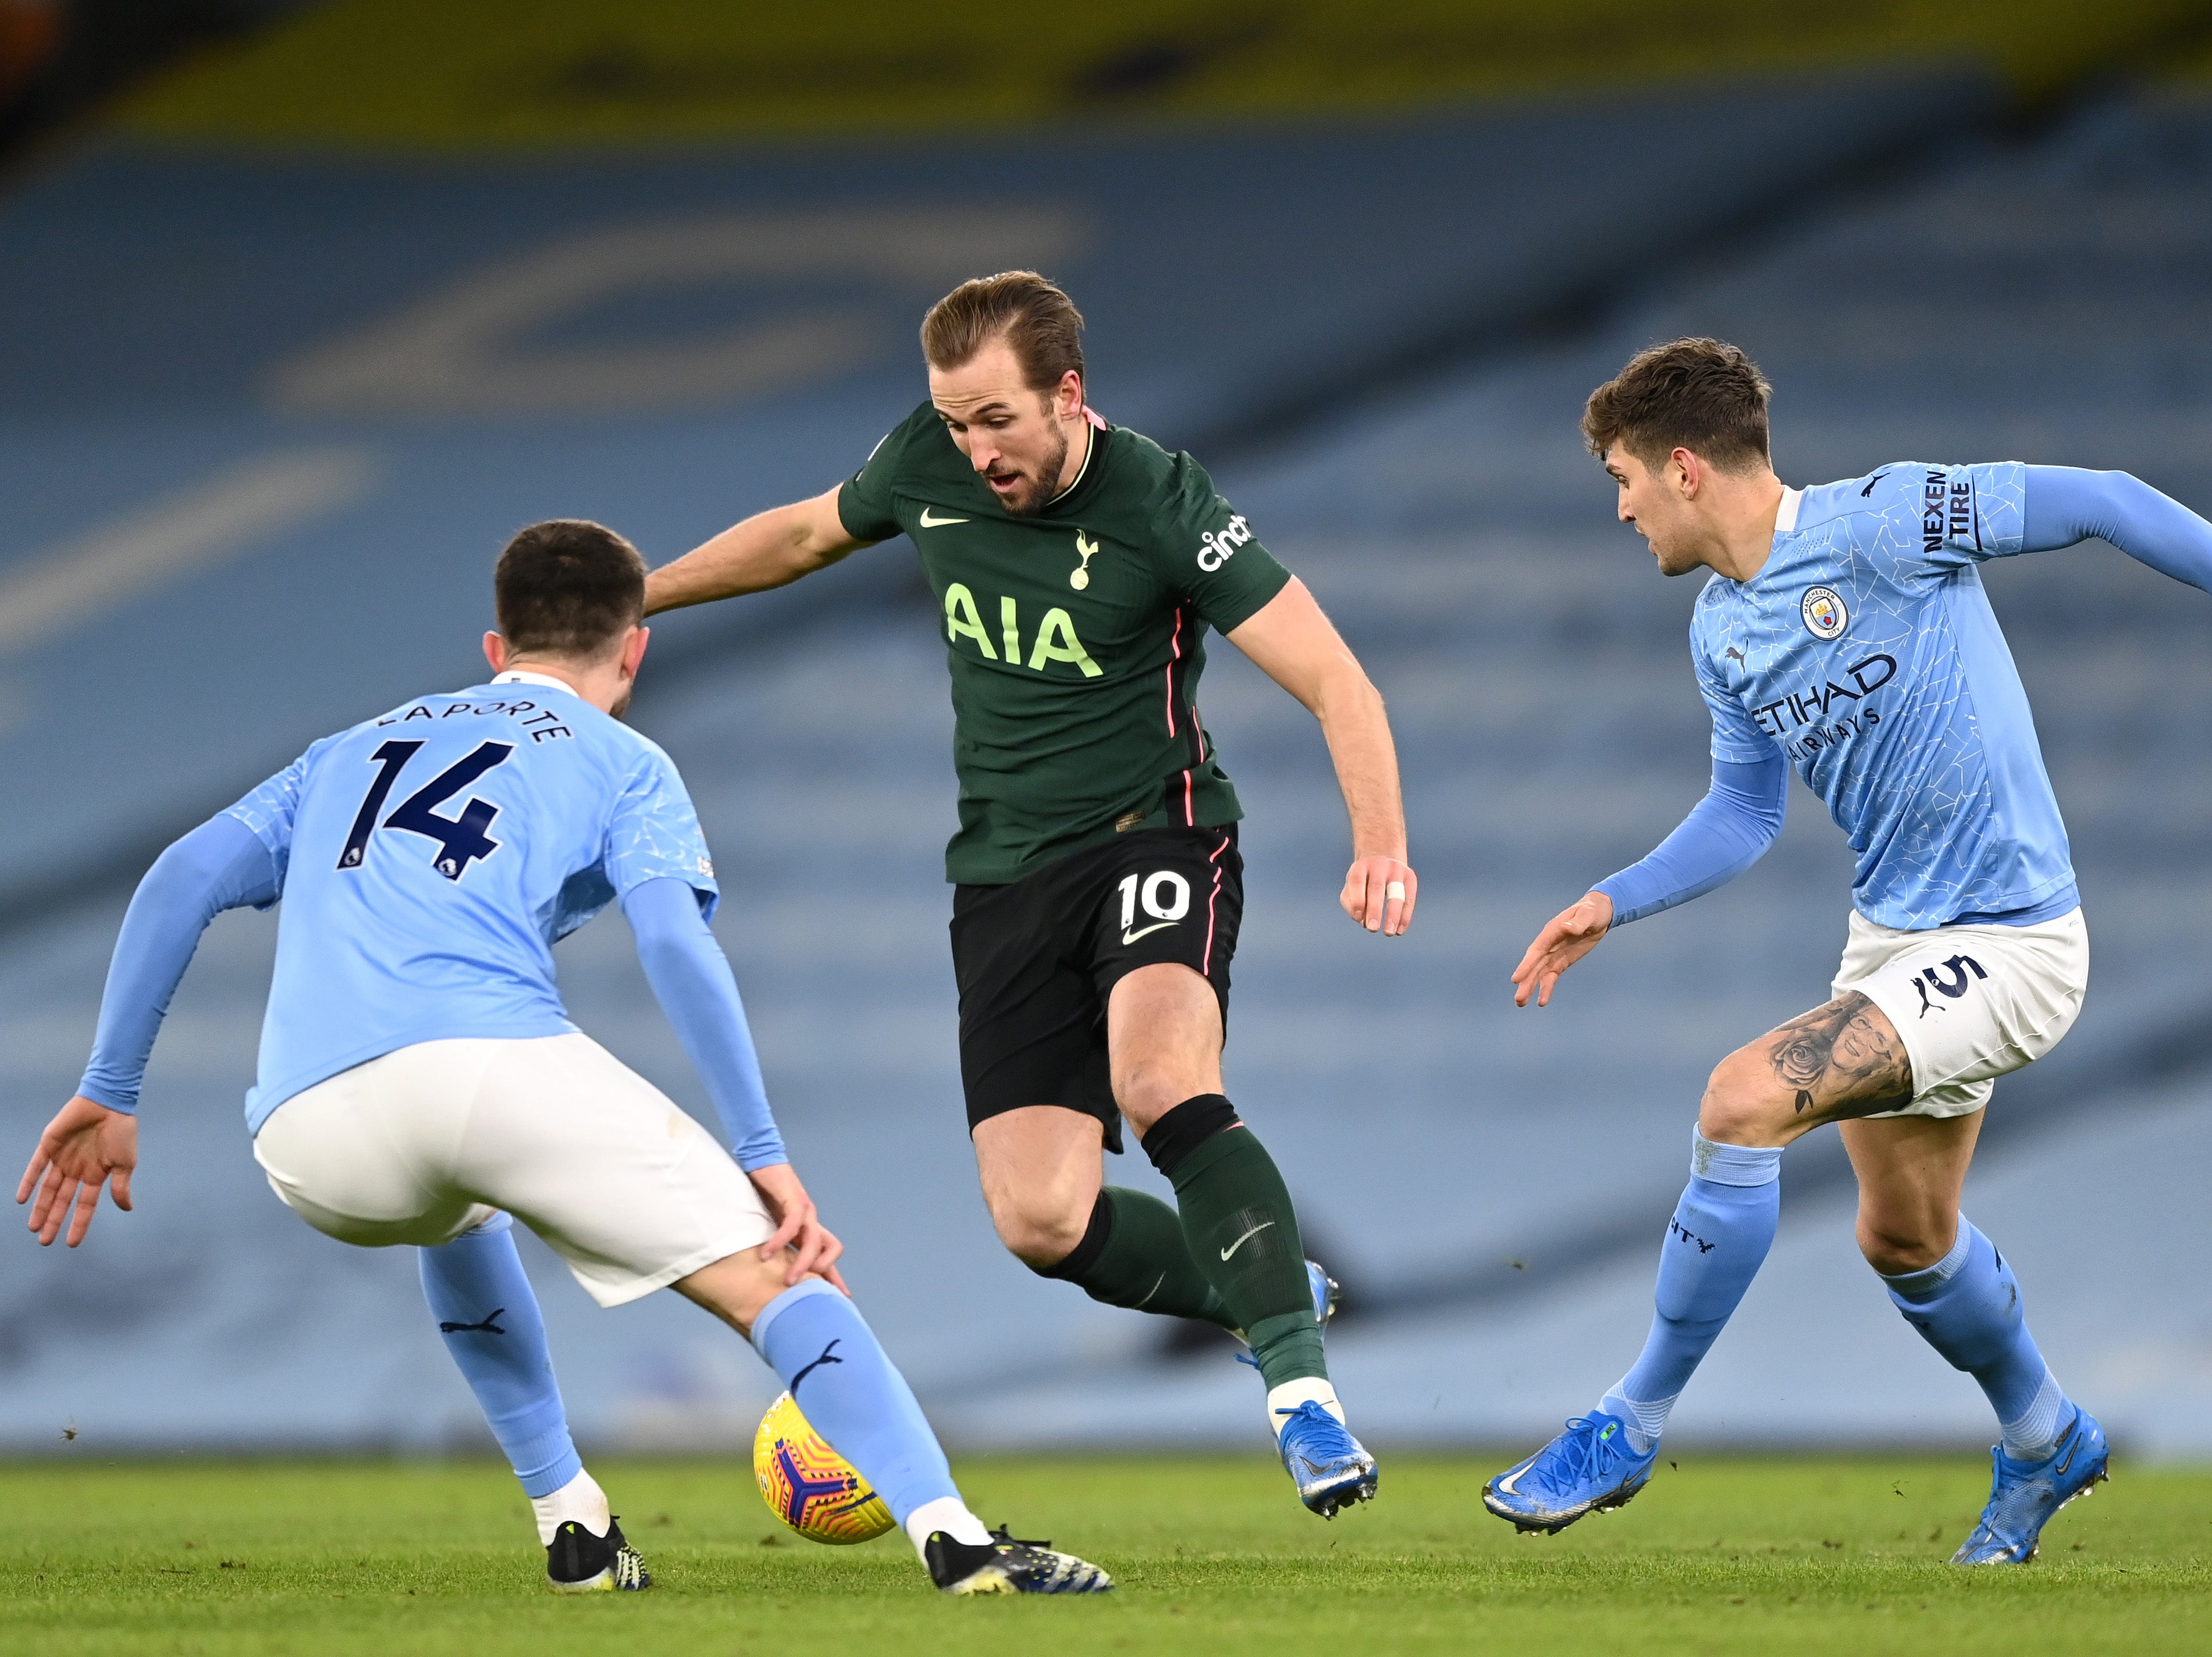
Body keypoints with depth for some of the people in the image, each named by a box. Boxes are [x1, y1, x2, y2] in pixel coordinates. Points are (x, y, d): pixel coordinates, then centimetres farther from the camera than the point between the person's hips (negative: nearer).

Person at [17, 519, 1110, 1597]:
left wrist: (109, 1095, 21)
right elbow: (674, 942, 1)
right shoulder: (623, 765, 20)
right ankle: (956, 1543, -20)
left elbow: (183, 879, 21)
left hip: (306, 1139, 5)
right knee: (775, 1280, 0)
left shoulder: (356, 748, 33)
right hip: (493, 1056, -5)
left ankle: (575, 1527, 29)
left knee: (455, 1217, 39)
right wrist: (764, 1156, -2)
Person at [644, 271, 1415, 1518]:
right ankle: (1272, 1293, 16)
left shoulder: (1162, 505, -18)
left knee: (1162, 1084, -35)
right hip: (1007, 872, 5)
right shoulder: (930, 462, -2)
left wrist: (1381, 839, -38)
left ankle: (1302, 1386, -29)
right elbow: (808, 534, 20)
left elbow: (1334, 680, -21)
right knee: (1042, 1221, -10)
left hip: (1153, 838, -5)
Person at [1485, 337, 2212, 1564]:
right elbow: (1744, 814, 20)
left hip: (2006, 945, -9)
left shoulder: (1880, 525, -18)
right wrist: (1613, 904, 9)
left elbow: (2100, 505, -13)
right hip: (1895, 939, 9)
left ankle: (1632, 1426, -10)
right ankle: (2044, 1442, 48)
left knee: (1745, 1099, -22)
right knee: (1905, 1238, 21)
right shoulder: (1720, 633, 7)